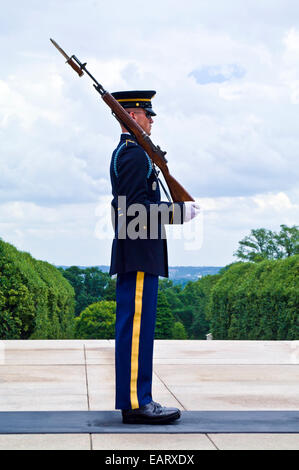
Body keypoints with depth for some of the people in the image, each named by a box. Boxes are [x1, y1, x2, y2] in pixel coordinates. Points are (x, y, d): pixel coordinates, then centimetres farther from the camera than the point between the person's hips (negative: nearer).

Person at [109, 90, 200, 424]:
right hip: (139, 255, -11)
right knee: (137, 327, -9)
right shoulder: (135, 153, -12)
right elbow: (132, 208, -20)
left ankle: (136, 400, 16)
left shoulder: (125, 152, 22)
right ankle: (135, 403, -6)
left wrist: (176, 209, 20)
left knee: (134, 328, 11)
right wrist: (179, 212, -15)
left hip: (135, 257, 11)